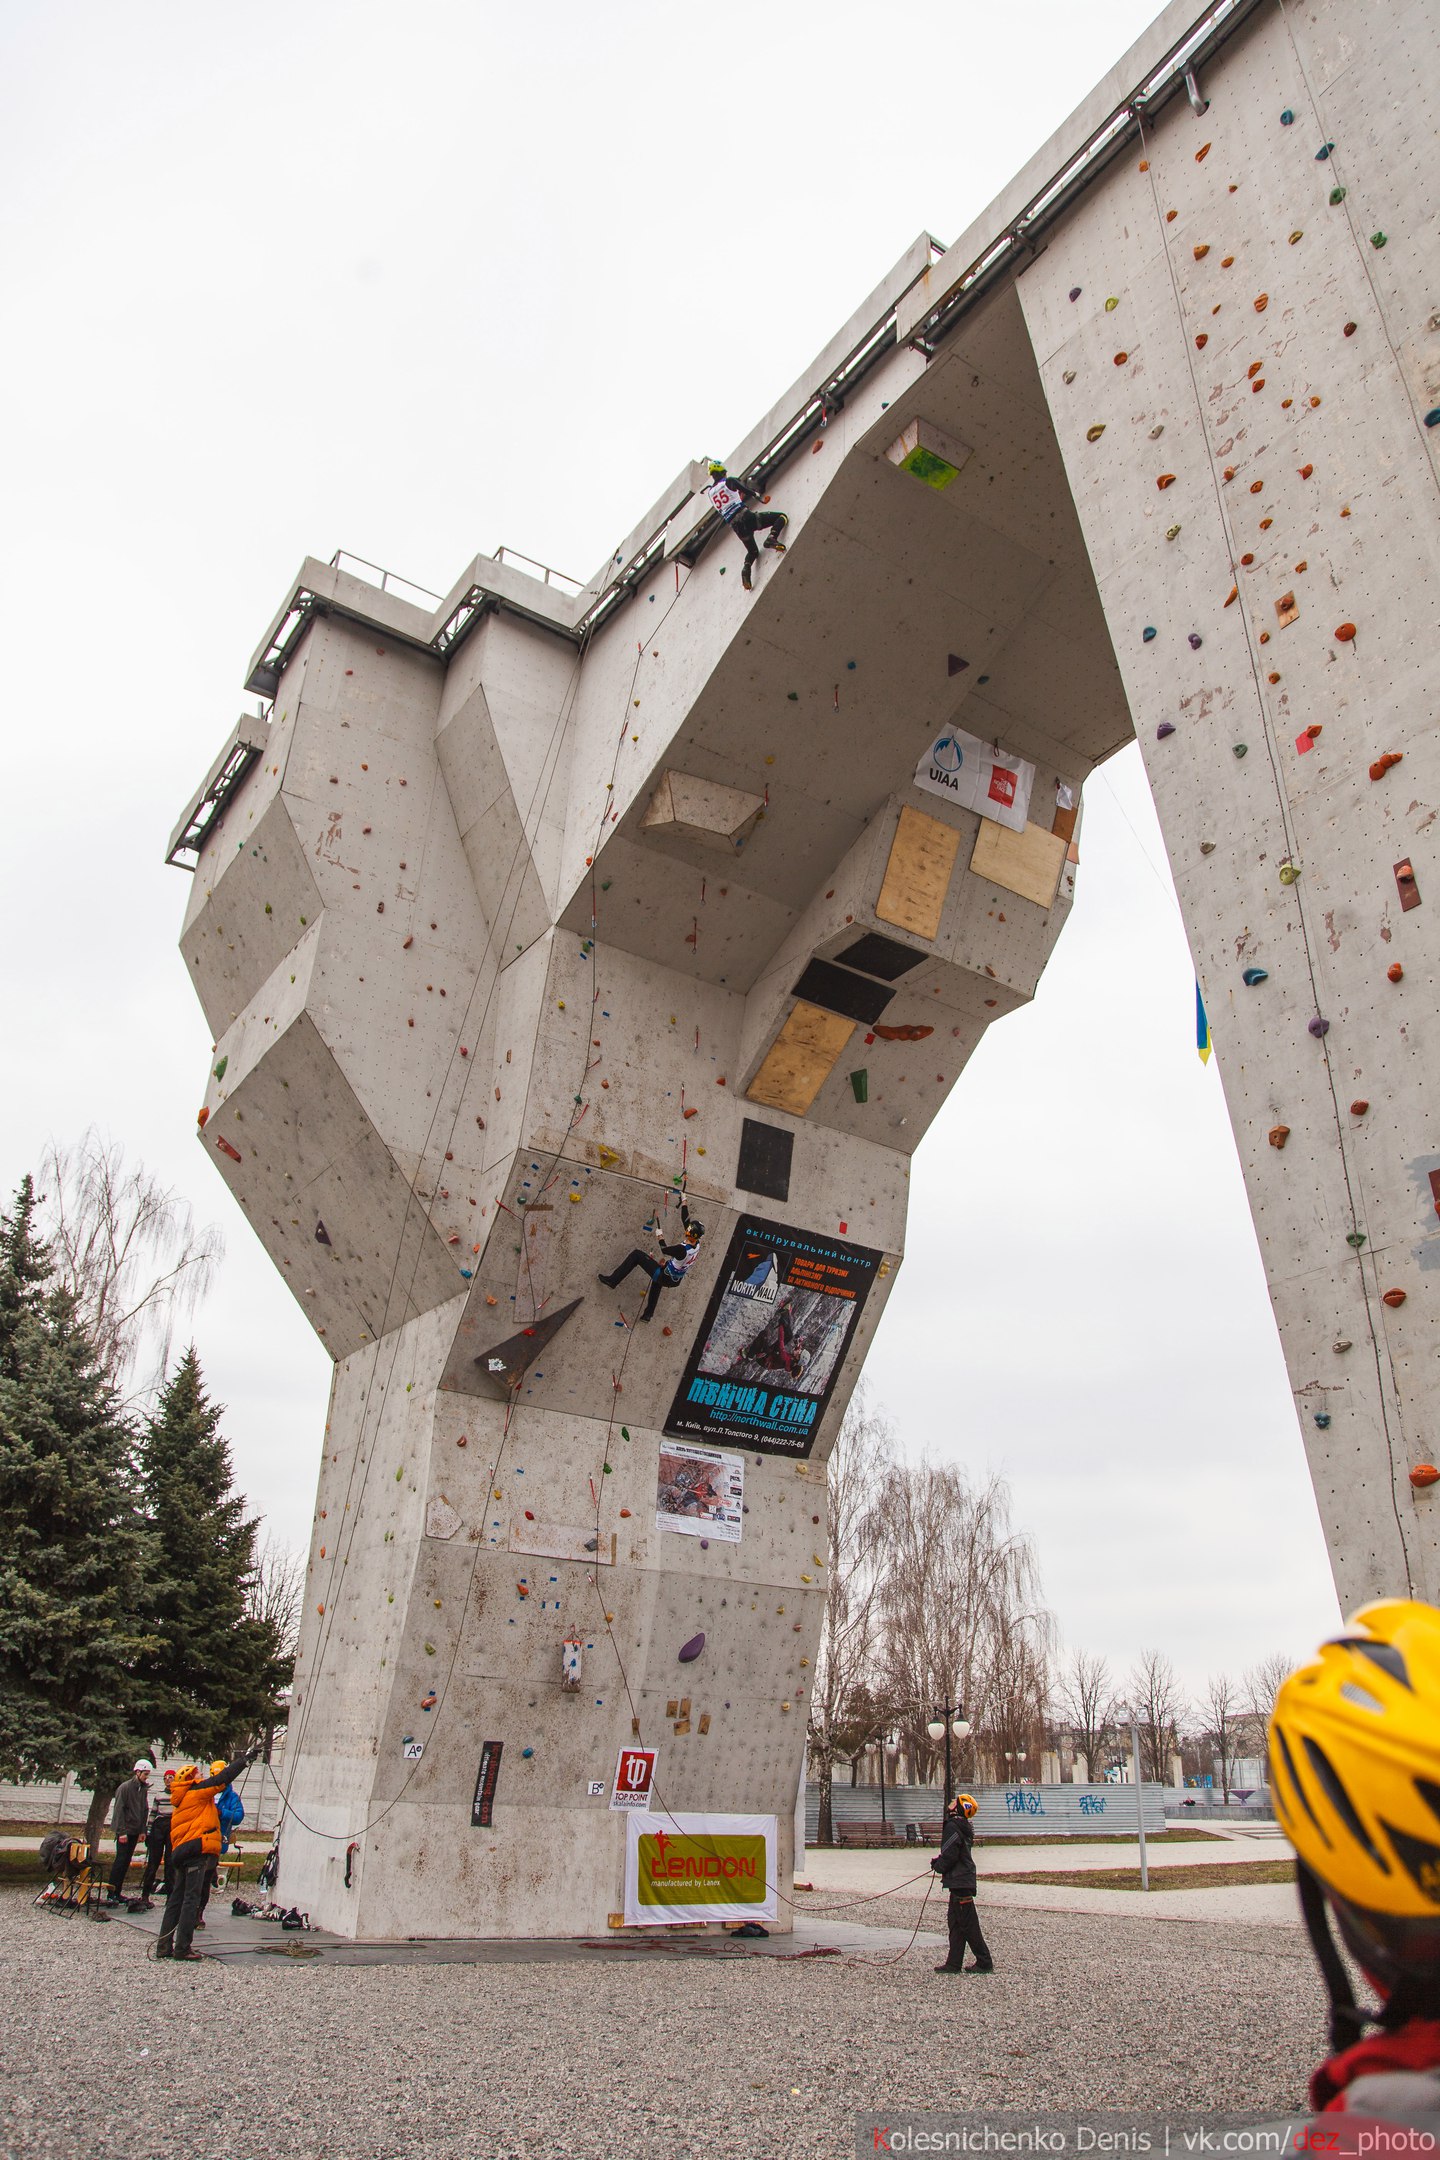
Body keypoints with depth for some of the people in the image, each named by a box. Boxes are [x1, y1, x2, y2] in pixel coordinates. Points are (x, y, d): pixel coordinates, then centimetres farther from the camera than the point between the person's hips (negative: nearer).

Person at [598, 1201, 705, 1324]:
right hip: (675, 1281, 8)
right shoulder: (697, 1244, -12)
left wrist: (659, 1236, 5)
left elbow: (665, 1250, -13)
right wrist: (683, 1202, 10)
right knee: (658, 1280, 43)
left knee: (636, 1255, -1)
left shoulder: (682, 1250, -33)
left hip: (665, 1278, -8)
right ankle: (648, 1314, 51)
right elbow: (685, 1220, 1)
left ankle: (612, 1281, 4)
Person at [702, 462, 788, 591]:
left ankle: (746, 568, -6)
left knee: (753, 551, 26)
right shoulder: (728, 481, 2)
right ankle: (772, 538, -24)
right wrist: (757, 495, 21)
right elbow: (747, 491, 0)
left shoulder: (710, 492, 15)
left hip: (734, 526, 5)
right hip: (746, 516, -5)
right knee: (782, 516, 3)